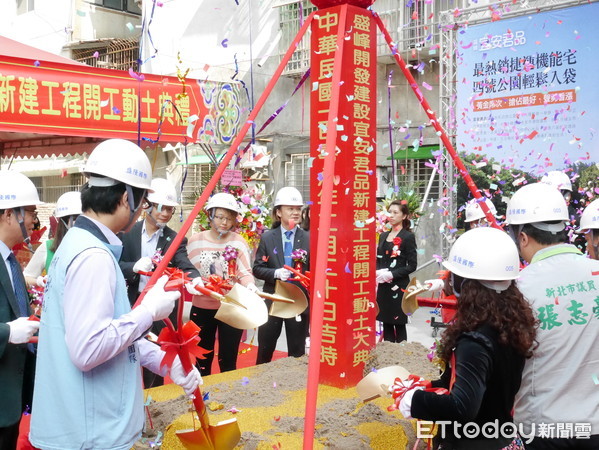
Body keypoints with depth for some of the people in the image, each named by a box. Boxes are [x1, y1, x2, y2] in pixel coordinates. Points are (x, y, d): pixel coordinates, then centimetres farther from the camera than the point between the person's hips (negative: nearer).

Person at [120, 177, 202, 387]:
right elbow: (115, 264, -3)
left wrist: (195, 279, -39)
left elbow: (184, 265, -17)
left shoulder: (175, 239, -1)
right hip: (131, 305, 1)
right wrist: (134, 267, -24)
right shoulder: (128, 232, 1)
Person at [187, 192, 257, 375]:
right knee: (203, 359, 13)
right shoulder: (196, 241, 0)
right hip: (202, 308, 1)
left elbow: (245, 272, -8)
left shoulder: (238, 242, -1)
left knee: (228, 360, 8)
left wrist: (250, 285, -28)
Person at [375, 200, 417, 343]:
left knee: (399, 324, 0)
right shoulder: (383, 236, 13)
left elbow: (412, 265, -10)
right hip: (383, 286, 6)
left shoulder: (408, 236, -6)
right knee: (386, 323, 9)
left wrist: (391, 274, -19)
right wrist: (377, 272, -3)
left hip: (399, 286, -6)